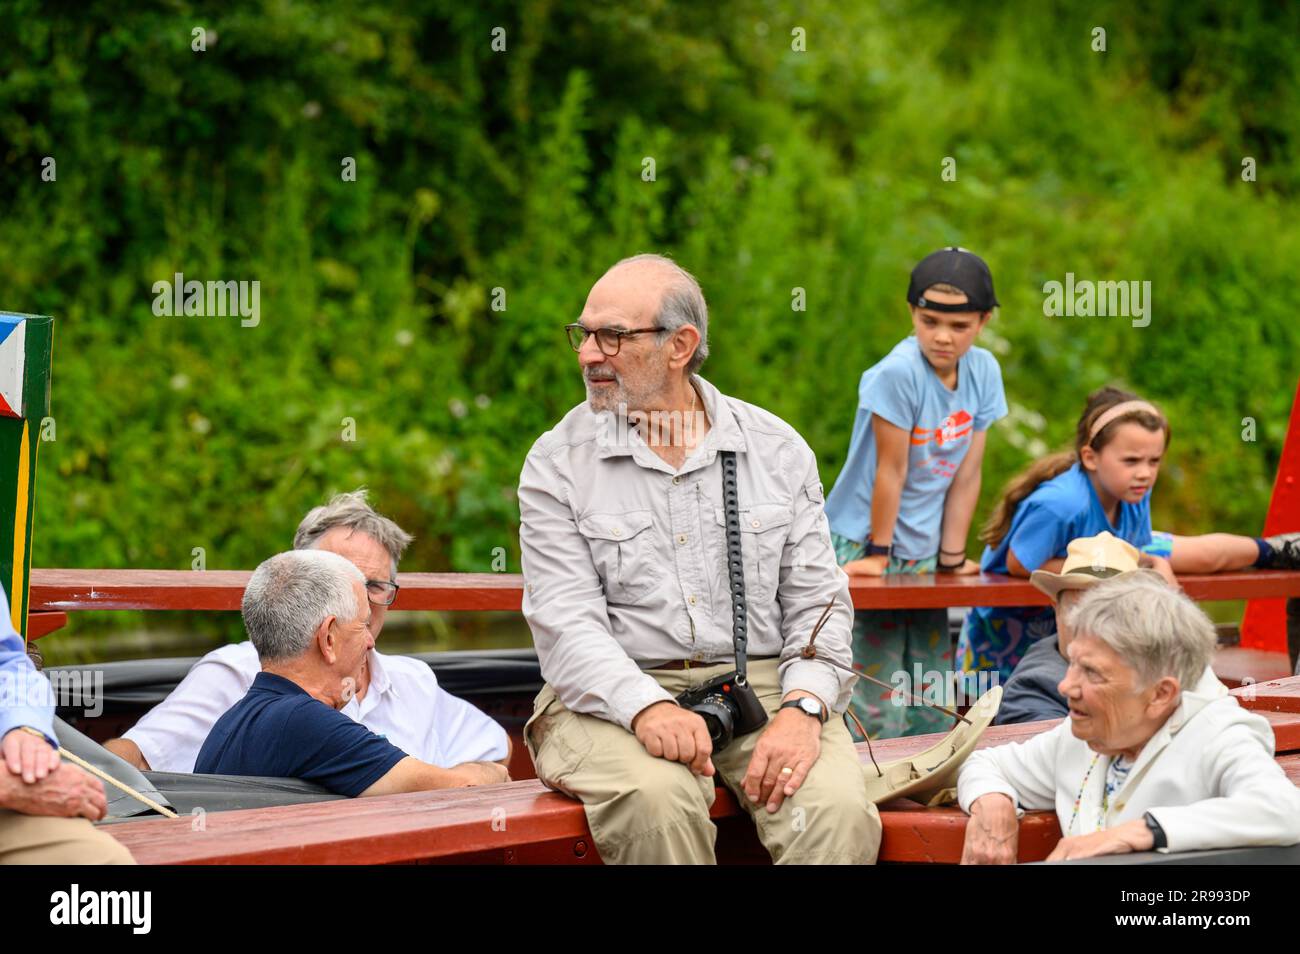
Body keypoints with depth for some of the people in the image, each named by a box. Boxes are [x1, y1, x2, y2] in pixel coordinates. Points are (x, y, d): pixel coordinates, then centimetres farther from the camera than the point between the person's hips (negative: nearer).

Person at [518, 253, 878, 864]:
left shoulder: (776, 450, 11)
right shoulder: (557, 464, 4)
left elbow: (817, 602, 7)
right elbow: (565, 624, -6)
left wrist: (803, 709, -13)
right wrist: (647, 708, -25)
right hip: (614, 694, -1)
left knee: (838, 812, -29)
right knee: (654, 801, -36)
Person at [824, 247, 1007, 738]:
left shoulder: (983, 371, -3)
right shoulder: (899, 372, -22)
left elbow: (966, 473, 1)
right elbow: (891, 469, -17)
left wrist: (952, 556, 3)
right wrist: (879, 550, -11)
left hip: (921, 552, 6)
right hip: (861, 545, -6)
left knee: (935, 704, 6)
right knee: (879, 708, -9)